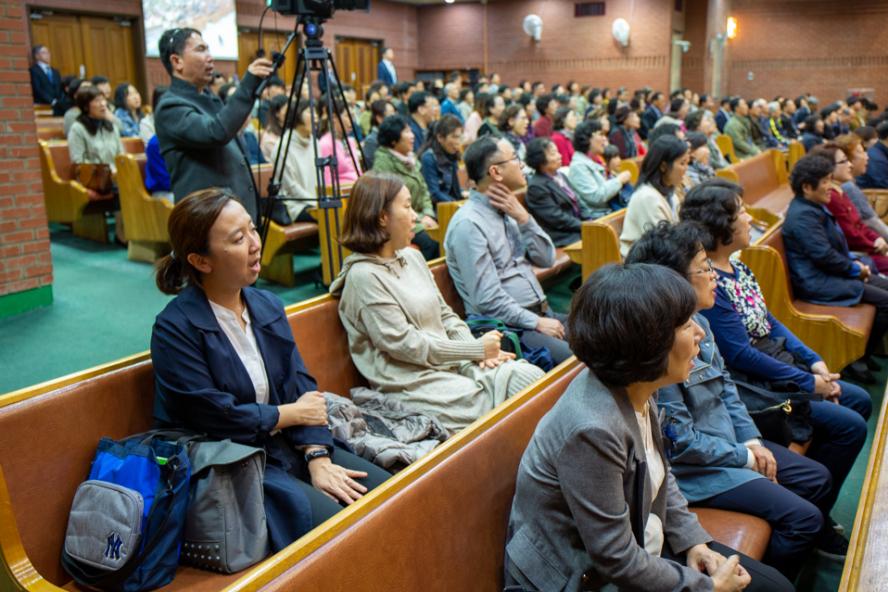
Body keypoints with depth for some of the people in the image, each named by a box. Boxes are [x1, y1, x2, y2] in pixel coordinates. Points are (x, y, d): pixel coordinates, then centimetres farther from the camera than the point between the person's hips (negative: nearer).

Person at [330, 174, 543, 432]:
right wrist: (476, 349, -12)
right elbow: (405, 344, -16)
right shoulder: (364, 276, -13)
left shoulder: (411, 257, 12)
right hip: (412, 382, -7)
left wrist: (481, 352, -3)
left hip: (451, 364, 8)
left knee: (530, 376, -12)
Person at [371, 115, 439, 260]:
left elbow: (423, 189, 17)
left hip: (417, 218, 7)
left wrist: (428, 215, -1)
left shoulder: (411, 158, 15)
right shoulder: (383, 162, -7)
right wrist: (418, 221, -15)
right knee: (429, 243, -29)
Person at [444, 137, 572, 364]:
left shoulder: (507, 210, 11)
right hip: (507, 327, -8)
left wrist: (523, 218, -3)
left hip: (540, 312, 9)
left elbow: (546, 259, 9)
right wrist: (537, 323, -15)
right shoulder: (468, 224, -15)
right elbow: (488, 300, -19)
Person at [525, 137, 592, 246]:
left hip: (578, 229, 8)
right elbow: (558, 219, -17)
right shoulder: (536, 186, -13)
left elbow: (578, 204, 16)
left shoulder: (560, 176, 14)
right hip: (562, 239, -8)